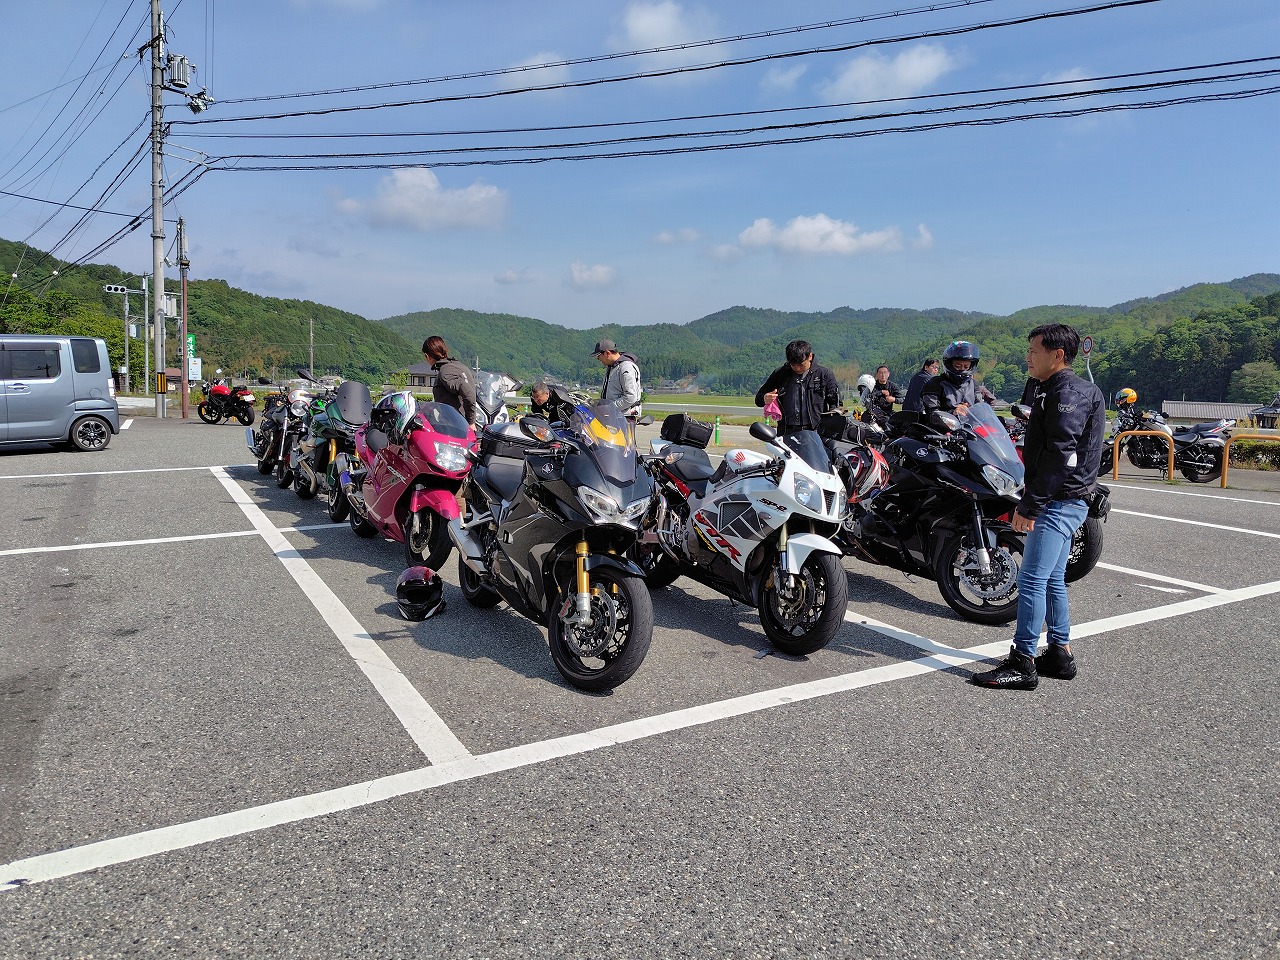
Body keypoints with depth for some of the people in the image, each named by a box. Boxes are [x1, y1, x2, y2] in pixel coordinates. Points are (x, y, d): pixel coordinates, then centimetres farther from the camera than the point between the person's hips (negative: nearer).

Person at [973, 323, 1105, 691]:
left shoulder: (1068, 394, -15)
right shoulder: (1053, 391, 17)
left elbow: (1061, 457, -23)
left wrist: (1029, 504, -22)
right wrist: (1031, 497, 19)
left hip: (1060, 502, -11)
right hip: (1061, 501, 11)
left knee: (1031, 579, -10)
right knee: (1052, 579, 15)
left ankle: (1023, 663, -6)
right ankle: (1060, 655, 24)